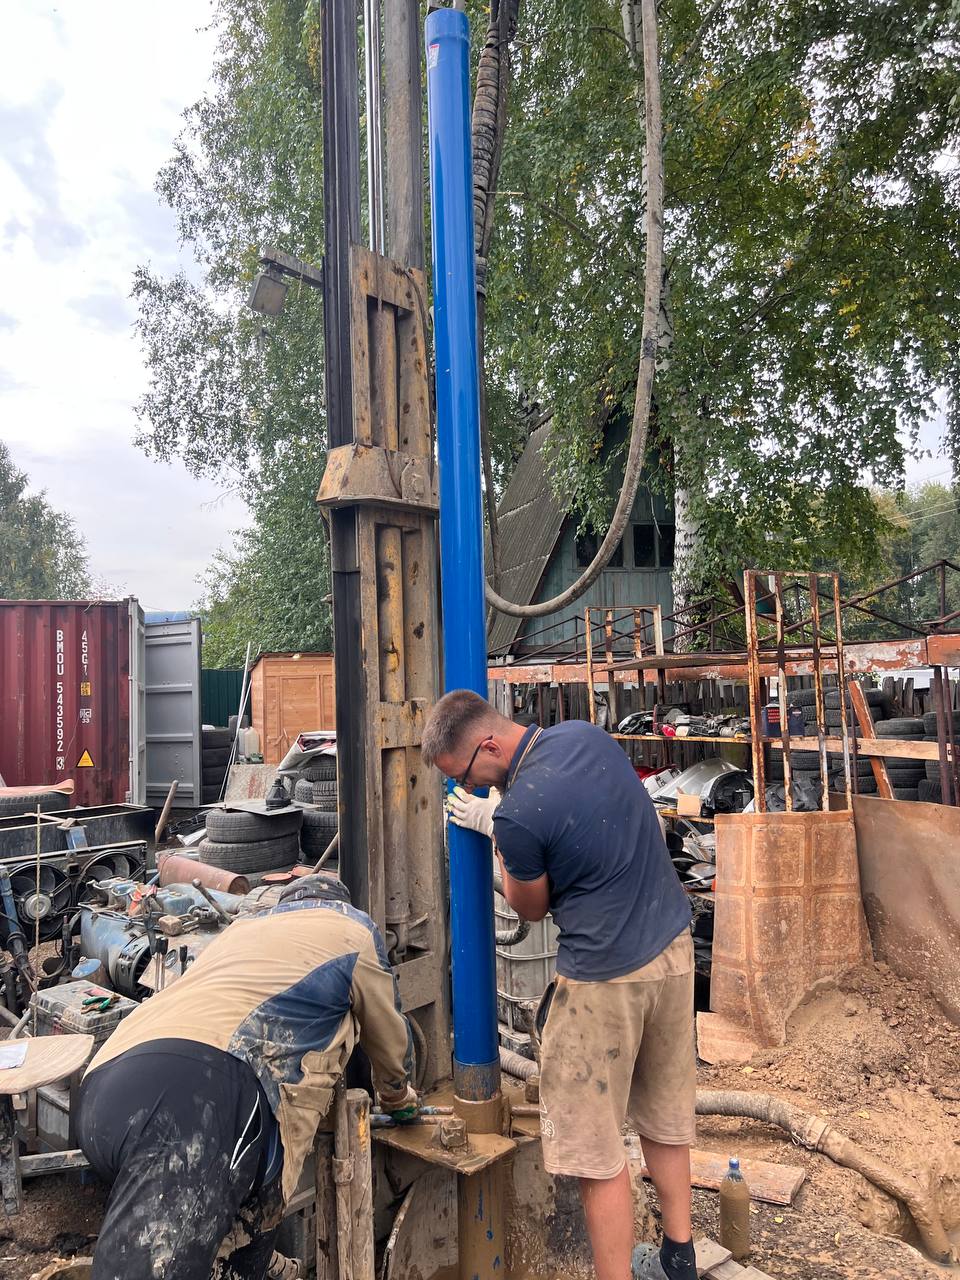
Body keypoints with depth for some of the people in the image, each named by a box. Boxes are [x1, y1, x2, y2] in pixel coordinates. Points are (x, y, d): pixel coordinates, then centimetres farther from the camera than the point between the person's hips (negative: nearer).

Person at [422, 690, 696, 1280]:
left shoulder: (516, 815, -24)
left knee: (596, 1152, 8)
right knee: (667, 1116, 24)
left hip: (607, 976, -9)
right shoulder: (588, 734, -3)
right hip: (675, 945, 9)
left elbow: (532, 907, -4)